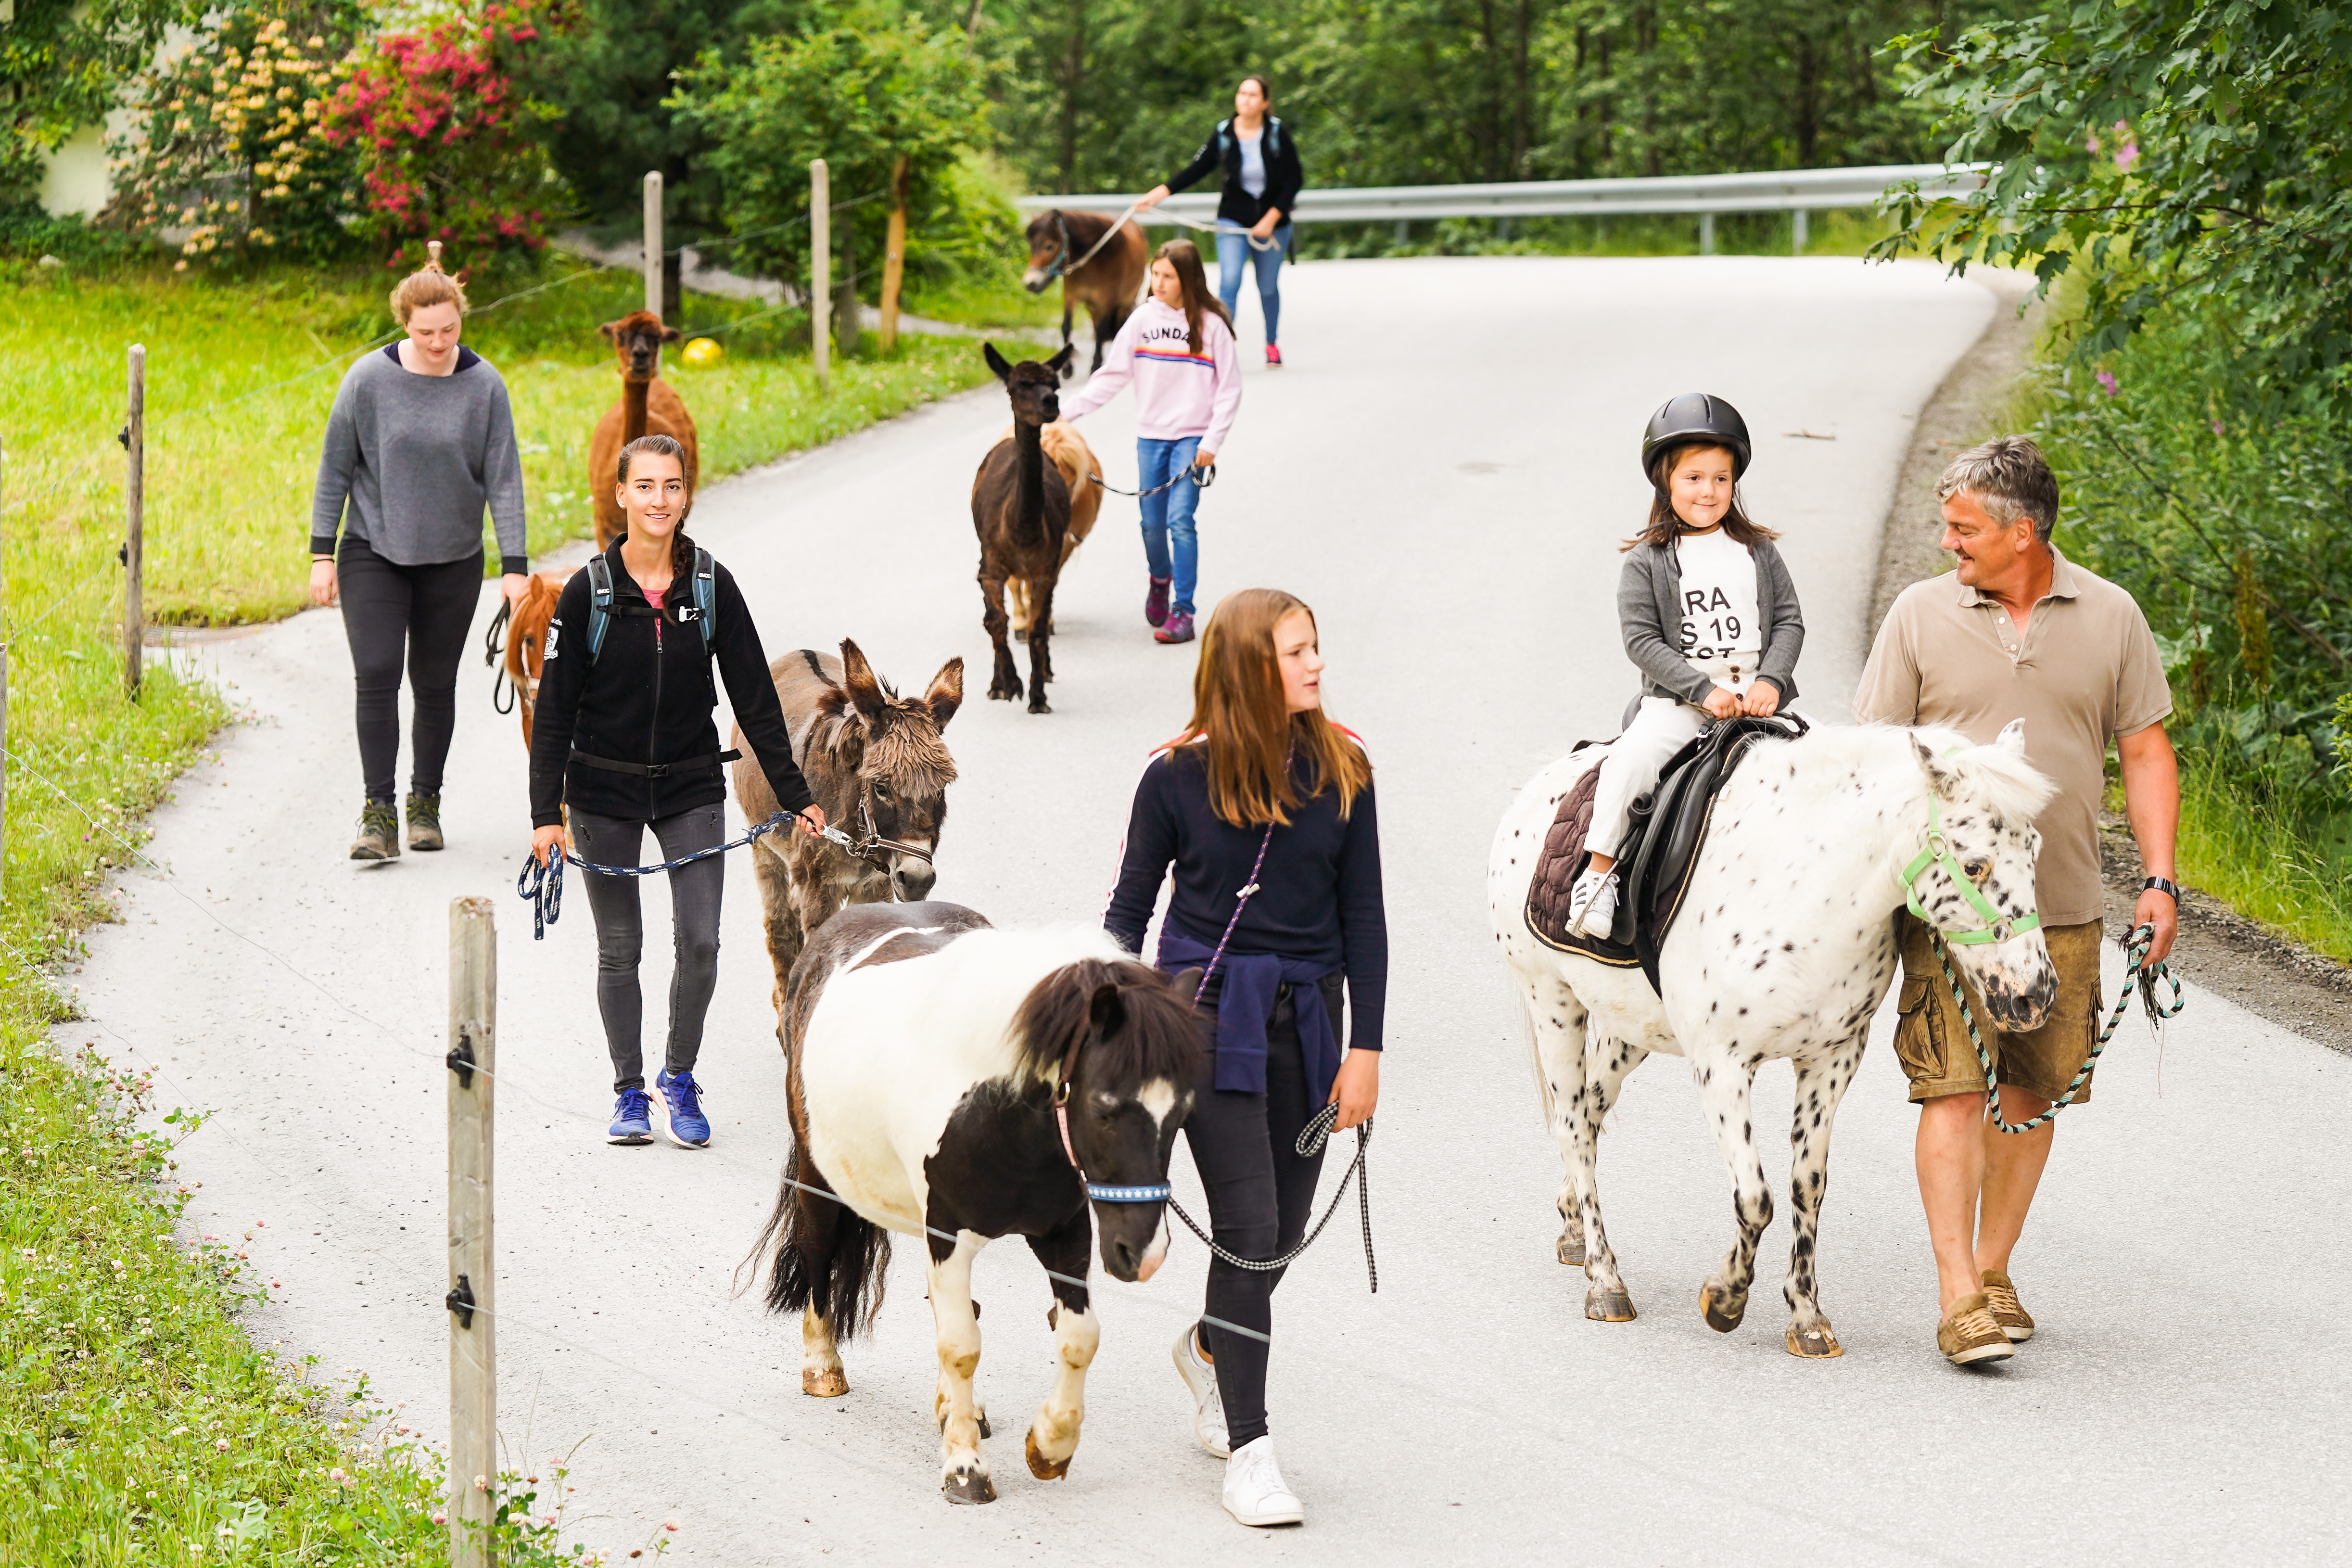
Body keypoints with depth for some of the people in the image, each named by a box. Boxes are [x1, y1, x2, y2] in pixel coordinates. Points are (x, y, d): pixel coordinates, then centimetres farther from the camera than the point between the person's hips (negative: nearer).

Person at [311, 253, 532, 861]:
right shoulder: (369, 379, -9)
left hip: (452, 560, 1)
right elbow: (335, 469, -2)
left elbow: (504, 479, -5)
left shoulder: (484, 386, -7)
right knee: (376, 676, -13)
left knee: (435, 685, 8)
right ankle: (378, 814, -12)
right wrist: (322, 554, -3)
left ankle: (425, 804, 23)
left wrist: (515, 565, -11)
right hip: (374, 553, -1)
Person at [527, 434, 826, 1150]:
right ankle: (630, 1093, 21)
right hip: (604, 792, -1)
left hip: (692, 787, 1)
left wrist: (793, 794, 1)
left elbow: (754, 696, 2)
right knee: (619, 949, 7)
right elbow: (555, 708, -5)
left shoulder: (711, 586, -3)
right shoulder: (590, 591, -8)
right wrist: (546, 812, -10)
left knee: (701, 941, -7)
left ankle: (680, 1078, 14)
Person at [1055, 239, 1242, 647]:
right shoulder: (1144, 318, 2)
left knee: (1180, 520, -14)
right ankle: (1160, 579, 38)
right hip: (1150, 436, 3)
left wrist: (1212, 441, -10)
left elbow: (1229, 388, -2)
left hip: (1192, 437, -3)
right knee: (1152, 522, 7)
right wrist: (1068, 409, -1)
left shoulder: (1211, 323, -6)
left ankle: (1182, 613, -11)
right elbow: (1113, 375, 6)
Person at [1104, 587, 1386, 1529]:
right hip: (1210, 1016, -4)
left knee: (1283, 1230, 10)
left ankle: (1208, 1347, 43)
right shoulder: (1180, 778, -5)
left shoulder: (1340, 771, 2)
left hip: (1305, 1021, 4)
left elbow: (1362, 916, 6)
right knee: (1249, 1226, -11)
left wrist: (1364, 1050, 2)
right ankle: (1248, 1452, -4)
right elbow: (1130, 908, 4)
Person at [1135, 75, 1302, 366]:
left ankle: (1272, 345, 32)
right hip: (1234, 221, 0)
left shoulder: (1278, 134, -11)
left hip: (1273, 221, 0)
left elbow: (1294, 180, -7)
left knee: (1268, 287, 11)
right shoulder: (1223, 134, -6)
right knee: (1229, 282, -16)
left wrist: (1272, 218, -12)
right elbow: (1196, 169, -2)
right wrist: (1160, 192, -12)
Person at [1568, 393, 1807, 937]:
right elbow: (1642, 640, -5)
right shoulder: (1647, 561, 2)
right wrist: (1704, 690, -15)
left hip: (1757, 694, 2)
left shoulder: (1757, 551, 10)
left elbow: (1789, 621, 7)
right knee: (1631, 758, -28)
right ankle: (1599, 867, -20)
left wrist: (1771, 680, -11)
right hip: (1676, 701, -2)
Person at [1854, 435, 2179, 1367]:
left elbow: (2145, 754, 8)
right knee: (1955, 1091, -10)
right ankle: (1958, 1299, -10)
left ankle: (1994, 1272, 22)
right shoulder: (1922, 616, 1)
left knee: (2030, 1095, 8)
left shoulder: (2110, 617, 4)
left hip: (2064, 907, 2)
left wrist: (2159, 880, 0)